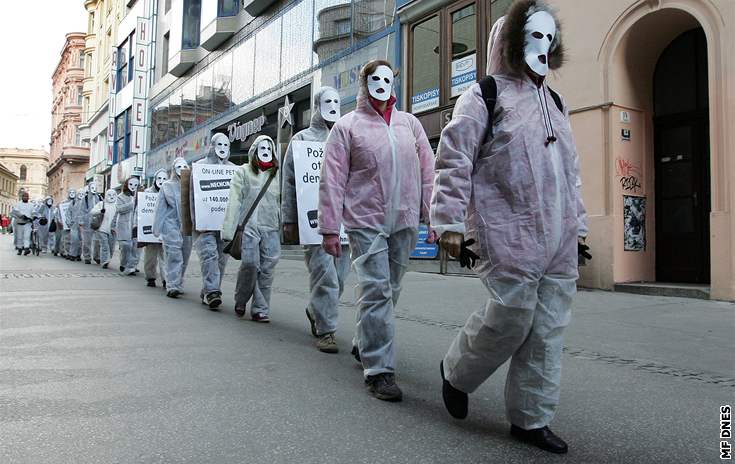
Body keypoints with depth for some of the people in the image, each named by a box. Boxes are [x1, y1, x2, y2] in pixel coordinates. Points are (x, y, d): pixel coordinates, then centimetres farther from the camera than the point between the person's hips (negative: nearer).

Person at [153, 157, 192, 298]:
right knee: (174, 255, -12)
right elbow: (160, 207, 8)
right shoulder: (167, 185, 10)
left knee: (184, 256, 7)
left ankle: (178, 285, 21)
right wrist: (157, 228, 3)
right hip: (171, 224, -2)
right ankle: (172, 286, -13)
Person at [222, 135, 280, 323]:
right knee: (250, 263, -14)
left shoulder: (276, 175, 15)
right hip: (249, 226, -3)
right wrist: (228, 230, -7)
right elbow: (234, 202, 1)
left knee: (267, 269, -1)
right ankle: (241, 301, 11)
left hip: (271, 228, 3)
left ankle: (260, 310, 9)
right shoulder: (243, 172, 8)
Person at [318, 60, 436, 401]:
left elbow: (427, 173, 13)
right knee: (376, 291, -9)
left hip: (404, 221, 4)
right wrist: (330, 228, -8)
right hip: (366, 222, -4)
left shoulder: (409, 123, 15)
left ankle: (365, 344, 33)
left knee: (390, 290, 13)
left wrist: (432, 216, 6)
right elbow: (332, 180, -2)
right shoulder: (347, 126, 4)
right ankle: (379, 370, -4)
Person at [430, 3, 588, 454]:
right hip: (510, 235, -7)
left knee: (548, 328, 6)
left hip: (559, 239, 7)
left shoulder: (555, 103, 23)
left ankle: (531, 418, 19)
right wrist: (450, 222, -15)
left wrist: (578, 224, 22)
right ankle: (457, 373, 18)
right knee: (512, 316, -11)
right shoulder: (485, 95, 0)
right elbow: (454, 160, -9)